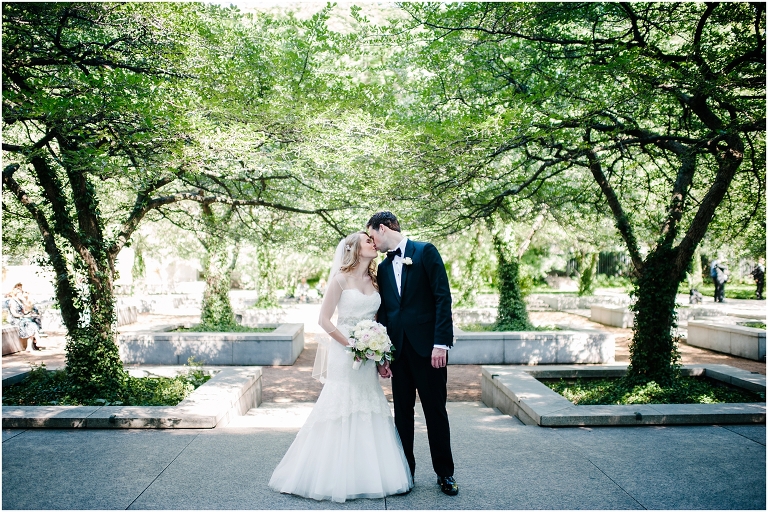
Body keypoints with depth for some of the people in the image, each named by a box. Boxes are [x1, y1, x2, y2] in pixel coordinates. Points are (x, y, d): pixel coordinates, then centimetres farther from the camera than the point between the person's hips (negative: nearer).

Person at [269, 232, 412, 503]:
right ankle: (335, 477, 13)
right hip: (344, 354, -6)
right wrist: (351, 345, -14)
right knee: (341, 410, 0)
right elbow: (324, 319, -9)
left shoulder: (374, 280, 10)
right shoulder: (341, 278, -6)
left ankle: (368, 475, 20)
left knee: (369, 412, 8)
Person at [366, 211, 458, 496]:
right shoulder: (383, 267, 14)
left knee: (436, 411, 4)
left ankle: (445, 473, 18)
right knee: (402, 412, 10)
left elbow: (443, 297, -9)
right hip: (398, 349, 5)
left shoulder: (425, 252, -3)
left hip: (427, 346, -5)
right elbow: (383, 312, 13)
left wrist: (440, 343, -16)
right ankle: (405, 470, 22)